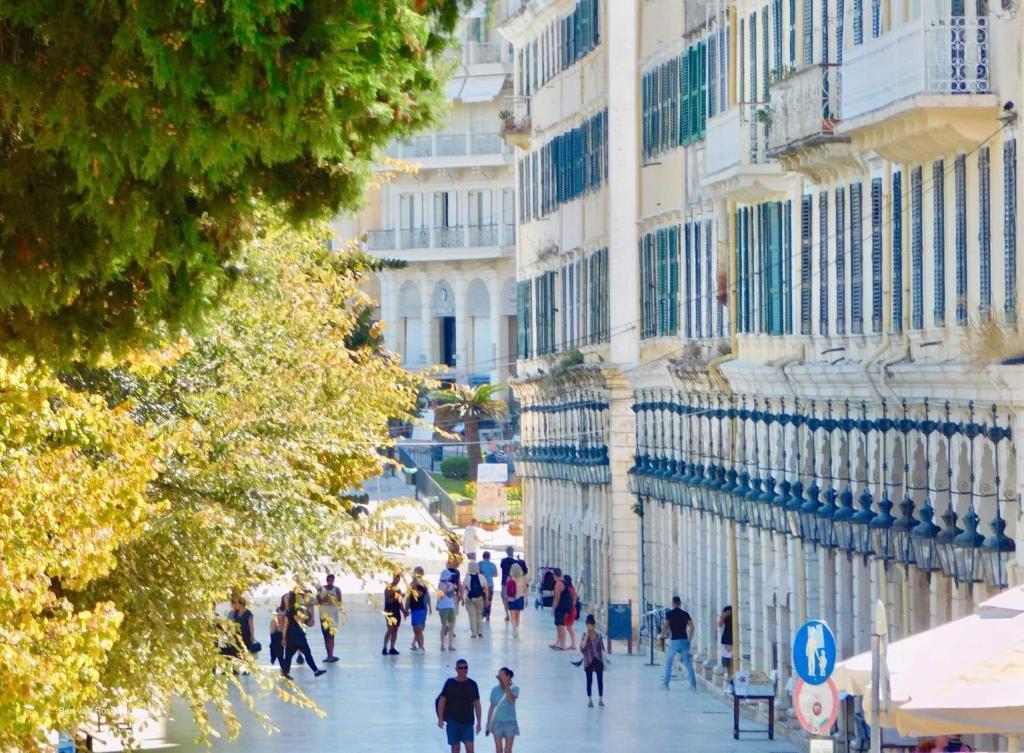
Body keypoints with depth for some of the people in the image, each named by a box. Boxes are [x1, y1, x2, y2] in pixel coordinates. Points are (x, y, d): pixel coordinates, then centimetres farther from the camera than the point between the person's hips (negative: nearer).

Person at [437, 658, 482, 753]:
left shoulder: (472, 684, 2)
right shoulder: (450, 683, -1)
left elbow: (477, 704, 6)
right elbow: (441, 701, 0)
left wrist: (479, 722, 5)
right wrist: (440, 719, -8)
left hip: (468, 721, 0)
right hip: (452, 721, 0)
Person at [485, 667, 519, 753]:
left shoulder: (514, 688, -5)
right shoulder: (495, 689, 2)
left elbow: (511, 699, -25)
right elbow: (492, 707, 9)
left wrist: (506, 686, -26)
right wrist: (488, 723, 9)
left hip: (510, 722, -2)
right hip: (497, 722, 2)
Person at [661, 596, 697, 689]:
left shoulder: (669, 614, -3)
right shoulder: (685, 614, 7)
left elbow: (665, 627, -9)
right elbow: (691, 627, 3)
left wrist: (663, 636, 8)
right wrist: (689, 639, 12)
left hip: (674, 641, -3)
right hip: (684, 640, 3)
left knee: (668, 662, 10)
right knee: (687, 662, 7)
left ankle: (665, 683, 7)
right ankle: (693, 683, 2)